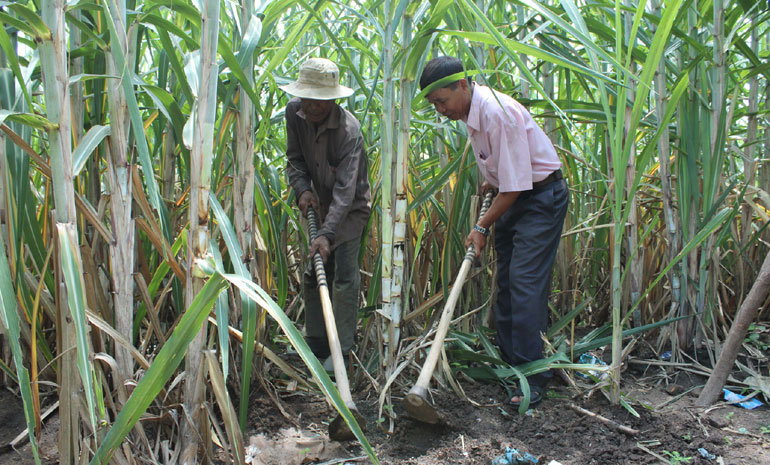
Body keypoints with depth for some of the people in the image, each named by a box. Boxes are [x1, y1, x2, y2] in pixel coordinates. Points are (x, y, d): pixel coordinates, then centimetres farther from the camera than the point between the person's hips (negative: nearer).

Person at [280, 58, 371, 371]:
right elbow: (295, 158, 2)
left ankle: (342, 349, 2)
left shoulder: (349, 129, -30)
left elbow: (345, 189, -36)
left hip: (351, 207, -6)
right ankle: (316, 342, 22)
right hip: (320, 204, 7)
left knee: (345, 276, -9)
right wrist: (302, 188, -17)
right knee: (313, 273, 9)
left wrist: (327, 233, -43)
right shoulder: (294, 113, -11)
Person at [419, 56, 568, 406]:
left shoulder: (498, 113, -26)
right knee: (505, 284, 8)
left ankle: (532, 377, -8)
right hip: (512, 198, 9)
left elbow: (515, 184, -25)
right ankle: (510, 364, 18)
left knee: (525, 282, -15)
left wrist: (482, 226, -17)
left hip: (542, 197, -9)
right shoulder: (470, 111, 3)